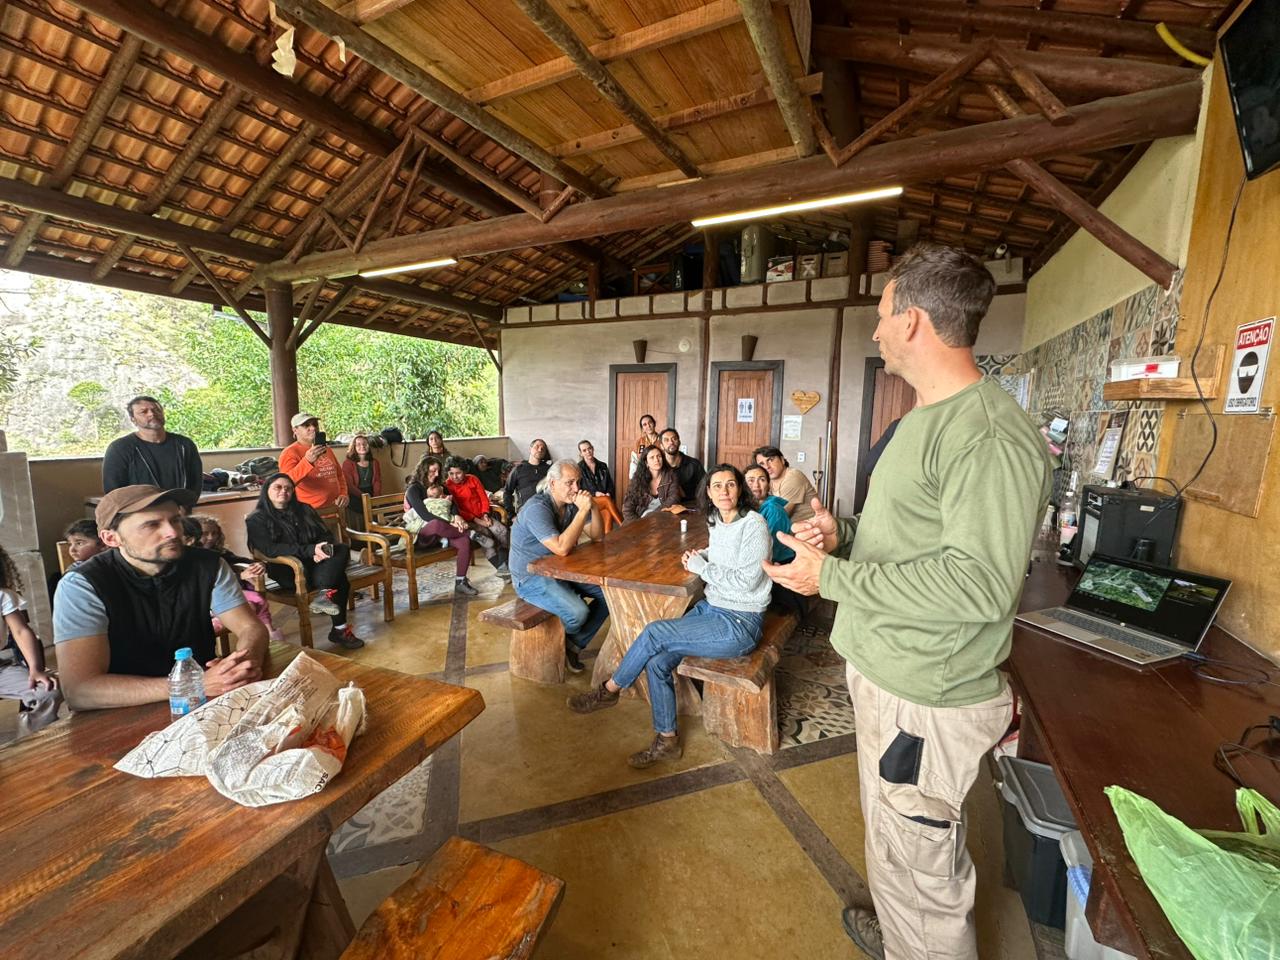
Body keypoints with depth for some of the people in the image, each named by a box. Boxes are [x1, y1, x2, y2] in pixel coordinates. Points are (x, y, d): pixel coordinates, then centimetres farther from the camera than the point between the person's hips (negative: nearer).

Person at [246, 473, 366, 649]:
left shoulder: (304, 509, 17)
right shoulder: (257, 519, 2)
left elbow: (327, 534, 12)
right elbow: (270, 549, -13)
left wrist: (321, 550, -13)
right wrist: (311, 550, -23)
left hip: (314, 564, 5)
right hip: (287, 572, -5)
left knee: (343, 549, -28)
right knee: (339, 580, -28)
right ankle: (340, 629, -24)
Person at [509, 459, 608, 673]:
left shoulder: (571, 502, -1)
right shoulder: (537, 508, -25)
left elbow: (597, 535, 1)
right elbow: (561, 548, -36)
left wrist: (593, 508, -16)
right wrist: (582, 511, -32)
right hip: (531, 578, -8)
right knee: (578, 612, -28)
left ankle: (574, 644, 7)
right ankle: (563, 642, 10)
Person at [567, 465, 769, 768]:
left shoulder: (754, 524, -16)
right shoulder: (717, 521, 7)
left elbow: (746, 580, -22)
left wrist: (702, 567, -14)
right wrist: (699, 554, 7)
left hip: (740, 623, -7)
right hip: (710, 606, 7)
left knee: (654, 633, -18)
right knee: (657, 661, -11)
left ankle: (608, 690, 6)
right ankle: (667, 740, 7)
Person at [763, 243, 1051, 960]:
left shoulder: (990, 434, -22)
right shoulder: (925, 419, 11)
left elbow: (979, 583, -28)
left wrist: (831, 576, -23)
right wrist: (843, 535, 1)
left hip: (927, 700, -10)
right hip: (884, 673, 10)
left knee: (922, 869, 10)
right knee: (892, 838, 29)